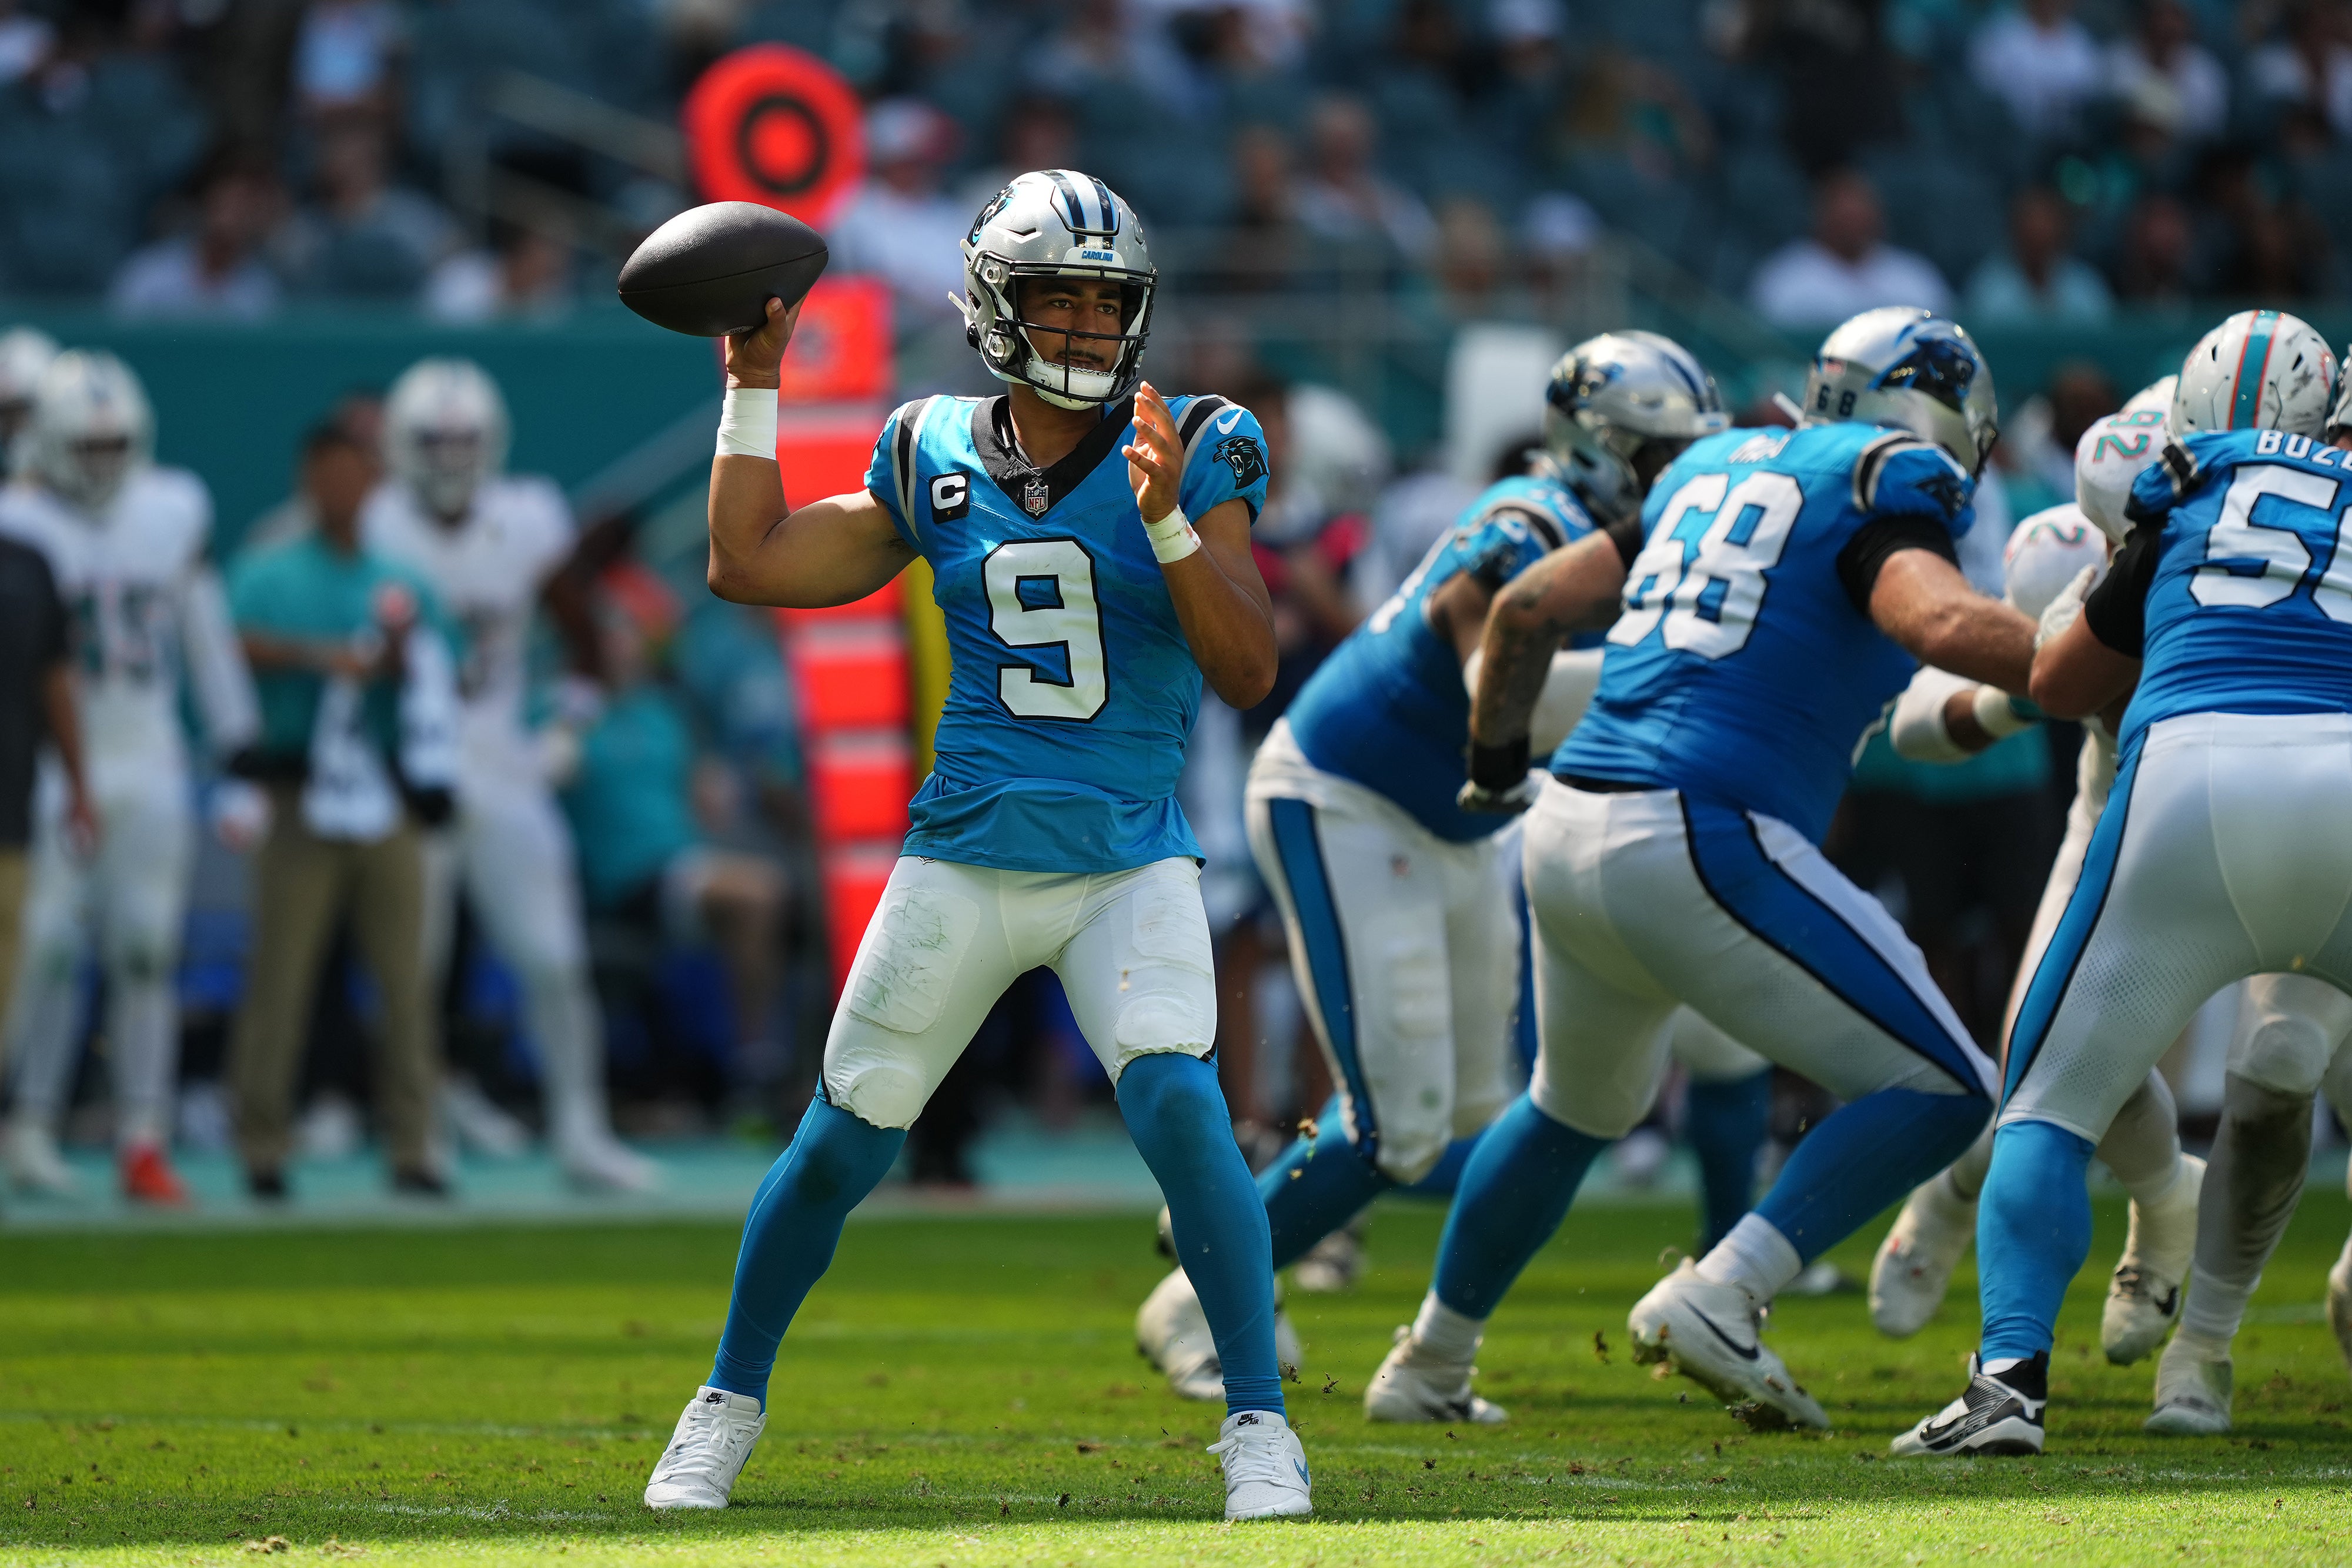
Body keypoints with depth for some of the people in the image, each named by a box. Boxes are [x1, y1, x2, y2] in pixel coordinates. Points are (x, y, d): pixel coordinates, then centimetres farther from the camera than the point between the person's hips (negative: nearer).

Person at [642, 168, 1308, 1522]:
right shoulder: (937, 460, 5)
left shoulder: (1196, 451, -2)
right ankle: (729, 1405, 25)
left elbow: (1248, 672, -8)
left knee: (1179, 1104, -23)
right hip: (966, 858, 2)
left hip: (1131, 864, -2)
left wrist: (1169, 523, -21)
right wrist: (754, 386, 9)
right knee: (842, 1141, 5)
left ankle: (1261, 1428, -12)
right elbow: (748, 564, 9)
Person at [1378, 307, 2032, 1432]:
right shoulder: (1886, 484, 0)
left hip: (1569, 832, 8)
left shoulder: (1718, 466, 22)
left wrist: (1495, 759, 39)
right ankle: (1720, 1298, -14)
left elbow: (1529, 607, 25)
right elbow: (1941, 623, -22)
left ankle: (1432, 1353, 43)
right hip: (1701, 845, -8)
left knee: (1576, 1108, 33)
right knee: (1938, 1091, -3)